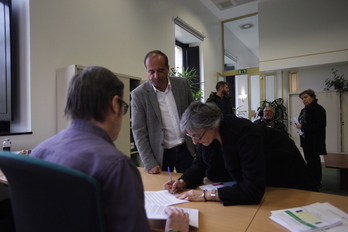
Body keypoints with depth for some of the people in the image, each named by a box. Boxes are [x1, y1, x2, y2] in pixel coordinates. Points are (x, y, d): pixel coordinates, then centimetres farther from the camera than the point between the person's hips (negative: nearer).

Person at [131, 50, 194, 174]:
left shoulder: (183, 84, -3)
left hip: (186, 149, 3)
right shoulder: (139, 94, -12)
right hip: (160, 154, -2)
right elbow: (139, 132, -9)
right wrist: (149, 164, -11)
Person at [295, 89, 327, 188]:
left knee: (314, 161, 2)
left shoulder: (319, 109, -12)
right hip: (306, 140, 8)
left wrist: (302, 127, -20)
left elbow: (320, 125, -20)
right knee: (309, 160, 13)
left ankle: (317, 183, 15)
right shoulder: (304, 110, 13)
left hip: (315, 140, -8)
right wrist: (298, 125, -2)